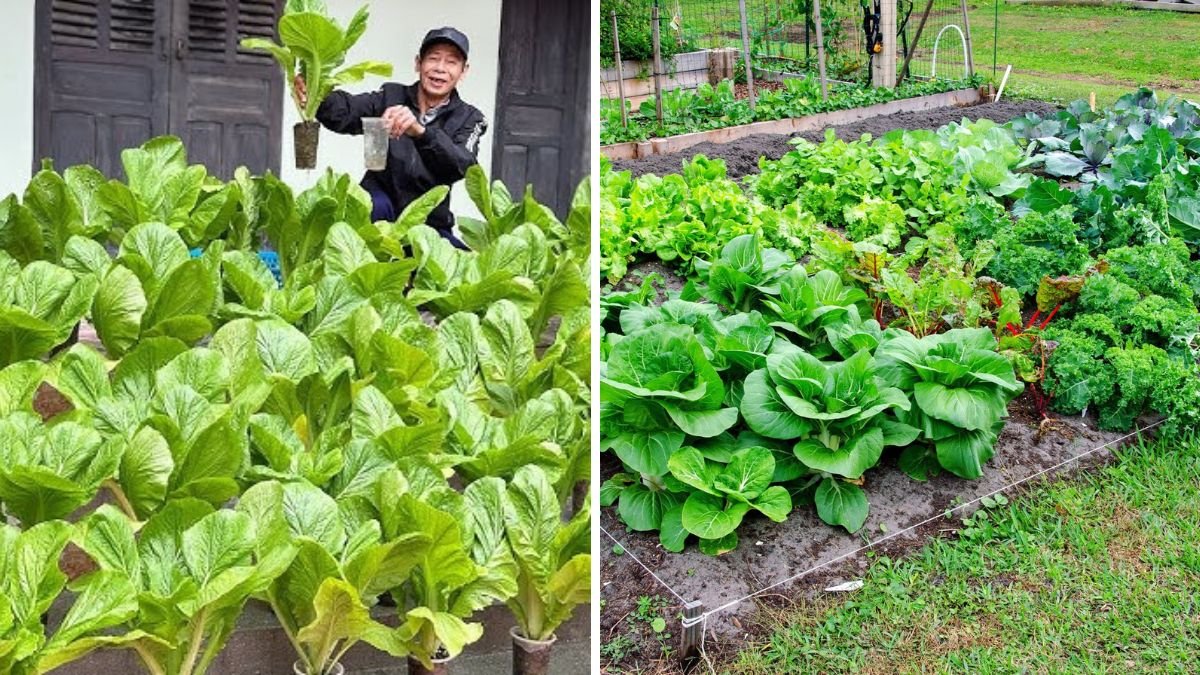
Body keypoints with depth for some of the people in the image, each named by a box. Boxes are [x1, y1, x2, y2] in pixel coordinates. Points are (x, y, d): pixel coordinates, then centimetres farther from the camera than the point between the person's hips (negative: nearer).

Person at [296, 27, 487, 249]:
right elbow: (344, 112, -16)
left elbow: (461, 166, -21)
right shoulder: (391, 96, 4)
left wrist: (420, 132, -40)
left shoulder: (469, 119, 0)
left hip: (429, 224, 1)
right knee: (374, 205, -33)